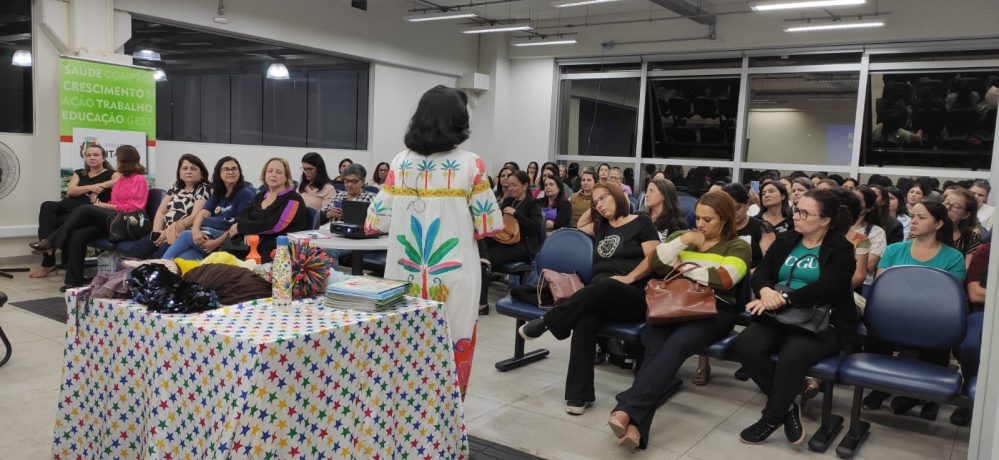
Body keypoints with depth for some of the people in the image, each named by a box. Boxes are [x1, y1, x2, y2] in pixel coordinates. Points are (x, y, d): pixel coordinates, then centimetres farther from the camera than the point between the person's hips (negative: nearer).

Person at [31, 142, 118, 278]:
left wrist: (100, 186, -14)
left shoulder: (110, 174, 11)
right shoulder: (79, 173, 26)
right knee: (47, 206, -25)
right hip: (72, 207, 5)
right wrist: (90, 187, -8)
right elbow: (70, 191, 7)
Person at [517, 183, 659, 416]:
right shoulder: (601, 226, 25)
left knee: (605, 287, -41)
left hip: (632, 296, -4)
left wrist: (630, 278, -16)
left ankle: (546, 322, -27)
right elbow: (578, 227, 45)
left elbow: (652, 259, -2)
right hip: (598, 295, 4)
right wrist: (592, 210, 31)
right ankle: (579, 394, -35)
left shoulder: (641, 223, 9)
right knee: (586, 317, -33)